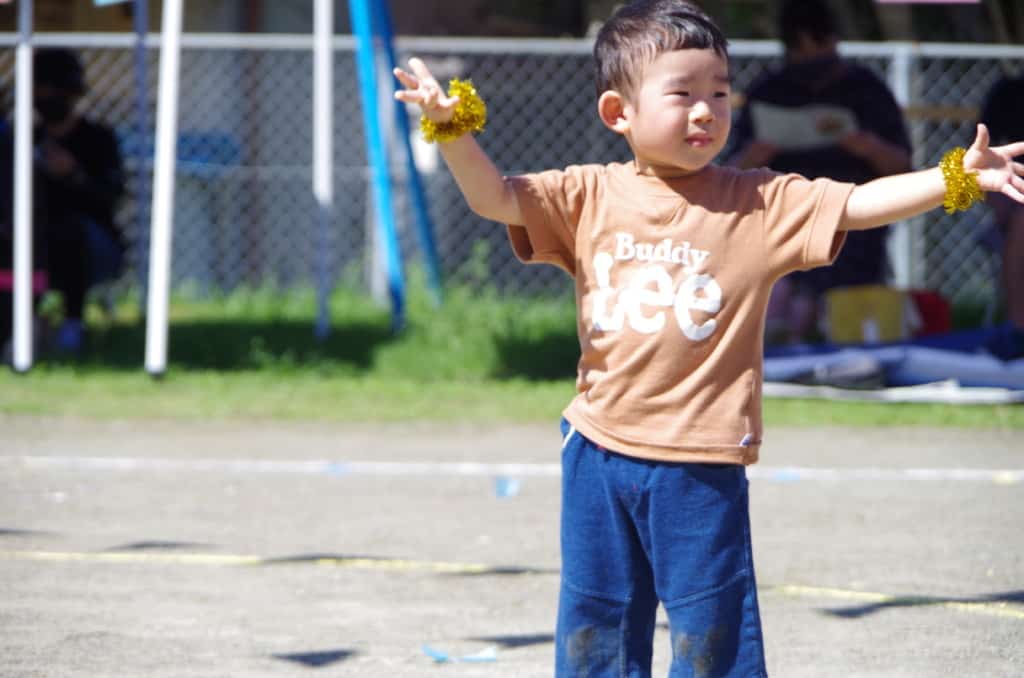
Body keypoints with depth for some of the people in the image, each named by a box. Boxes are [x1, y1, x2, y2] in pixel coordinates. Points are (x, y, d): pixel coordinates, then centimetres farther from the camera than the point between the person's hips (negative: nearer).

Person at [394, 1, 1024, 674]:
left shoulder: (762, 203, -3)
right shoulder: (589, 196, 4)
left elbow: (857, 204, -9)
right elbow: (496, 197, 0)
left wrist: (957, 178, -21)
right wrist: (454, 129, -17)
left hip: (700, 466, -3)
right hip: (600, 453, 3)